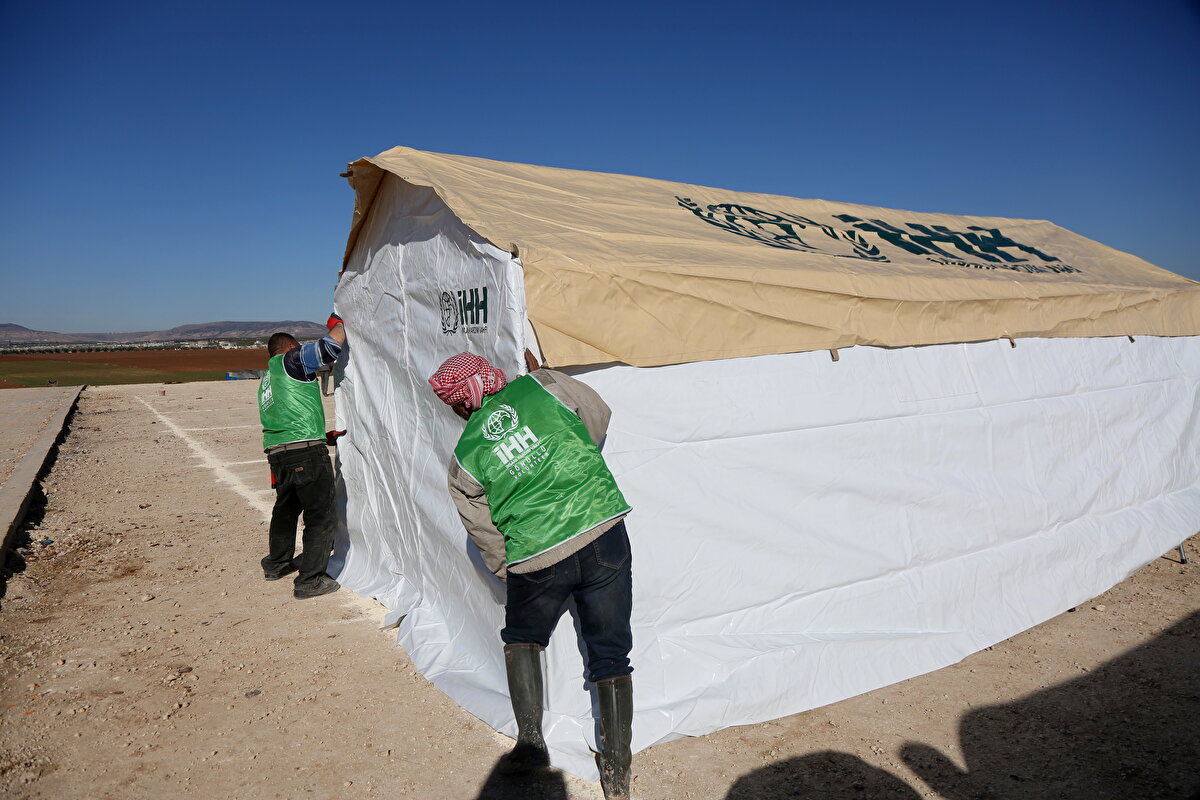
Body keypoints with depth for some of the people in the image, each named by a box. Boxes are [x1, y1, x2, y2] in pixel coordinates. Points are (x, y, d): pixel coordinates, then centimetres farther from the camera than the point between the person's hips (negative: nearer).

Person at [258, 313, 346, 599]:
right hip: (306, 452, -9)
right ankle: (310, 581, 0)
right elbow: (331, 345, -9)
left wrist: (324, 437, 25)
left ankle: (277, 564, 45)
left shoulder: (266, 381, 27)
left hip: (277, 453, 9)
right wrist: (337, 323, 12)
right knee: (321, 515, -2)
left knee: (286, 508, 27)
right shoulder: (290, 360, 1)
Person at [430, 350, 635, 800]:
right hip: (604, 536, 1)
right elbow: (598, 417, 14)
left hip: (537, 559, -1)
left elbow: (486, 534, 10)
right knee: (610, 654, 13)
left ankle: (530, 740, 23)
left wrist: (508, 574, 26)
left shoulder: (464, 459, 3)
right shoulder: (537, 386, 1)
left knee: (521, 638, 29)